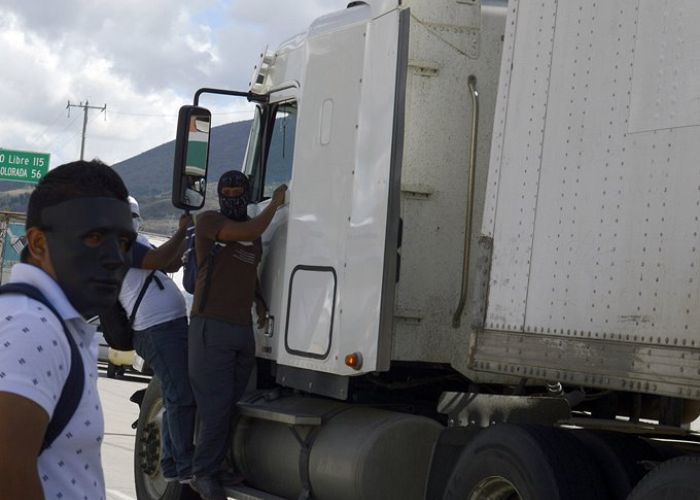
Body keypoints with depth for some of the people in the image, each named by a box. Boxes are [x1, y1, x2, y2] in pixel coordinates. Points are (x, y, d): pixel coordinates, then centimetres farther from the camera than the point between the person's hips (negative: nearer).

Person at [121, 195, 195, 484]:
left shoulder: (135, 242, 24)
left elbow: (172, 264, 24)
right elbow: (159, 259, -19)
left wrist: (187, 234, 16)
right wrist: (182, 230, -9)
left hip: (172, 325, 11)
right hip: (157, 329, -11)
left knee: (177, 397, 14)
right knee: (181, 396, -11)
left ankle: (171, 463, 20)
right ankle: (186, 466, -7)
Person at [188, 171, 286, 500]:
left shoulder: (254, 231, 19)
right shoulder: (209, 221, -3)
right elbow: (249, 232, -17)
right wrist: (275, 203, -4)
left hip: (243, 328, 7)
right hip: (211, 327, -6)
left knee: (231, 403, 4)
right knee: (216, 404, -9)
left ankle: (214, 469, 10)